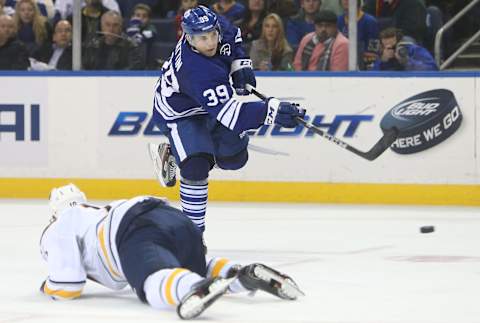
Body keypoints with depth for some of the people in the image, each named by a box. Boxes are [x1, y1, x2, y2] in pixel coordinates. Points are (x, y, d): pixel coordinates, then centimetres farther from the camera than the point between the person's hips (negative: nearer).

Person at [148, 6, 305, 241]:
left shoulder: (218, 28, -22)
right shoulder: (196, 71, -43)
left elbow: (233, 36, 6)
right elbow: (227, 113, -47)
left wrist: (240, 64, -8)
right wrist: (271, 111, -56)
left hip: (210, 98, 8)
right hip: (178, 113, -8)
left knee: (234, 158, 12)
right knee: (196, 166, -26)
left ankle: (172, 153, 32)